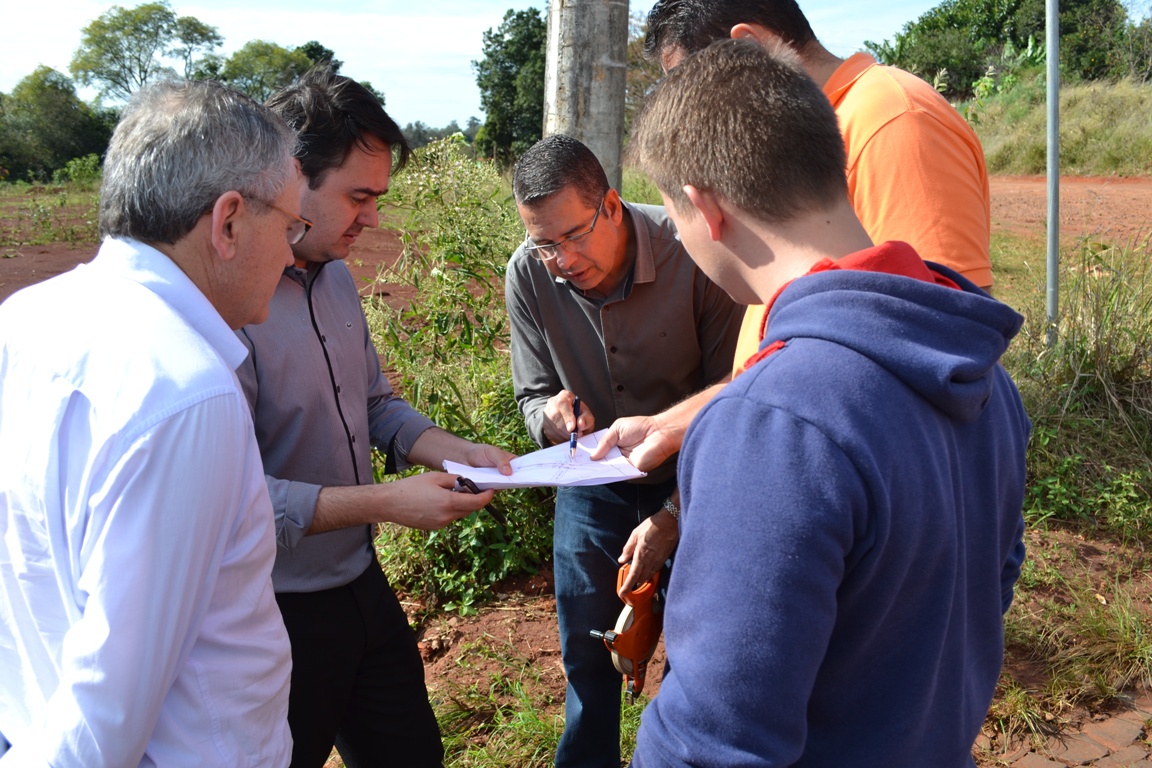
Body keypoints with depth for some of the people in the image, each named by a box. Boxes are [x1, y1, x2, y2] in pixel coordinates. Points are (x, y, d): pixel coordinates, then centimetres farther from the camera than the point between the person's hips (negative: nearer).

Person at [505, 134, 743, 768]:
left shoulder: (693, 255, -27)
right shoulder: (528, 276, -17)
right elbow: (532, 395, -4)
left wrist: (673, 516, -19)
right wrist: (552, 413, -29)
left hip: (692, 482, -2)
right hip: (593, 483, 3)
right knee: (585, 654, 15)